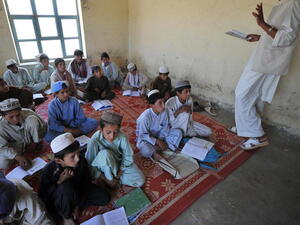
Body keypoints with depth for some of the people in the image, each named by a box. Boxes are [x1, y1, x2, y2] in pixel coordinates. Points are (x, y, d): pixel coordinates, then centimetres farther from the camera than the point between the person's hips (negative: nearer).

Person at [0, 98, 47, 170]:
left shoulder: (27, 113, -26)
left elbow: (43, 126, -14)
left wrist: (36, 142, -14)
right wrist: (18, 157, -33)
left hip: (30, 139, -1)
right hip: (16, 145, 1)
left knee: (32, 119, -27)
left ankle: (36, 143, -3)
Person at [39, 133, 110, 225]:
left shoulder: (81, 161, -23)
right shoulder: (49, 170, -29)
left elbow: (86, 183, -10)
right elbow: (43, 194, -19)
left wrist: (78, 206, -11)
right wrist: (59, 182, -35)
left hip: (77, 191, 3)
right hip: (58, 199, -3)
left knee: (104, 197, -8)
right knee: (66, 185, -38)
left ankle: (74, 205, 0)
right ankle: (66, 216, -10)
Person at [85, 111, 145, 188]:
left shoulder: (122, 137, -26)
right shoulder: (95, 140, -31)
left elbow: (128, 156, -13)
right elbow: (90, 161, -21)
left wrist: (119, 173, -15)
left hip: (119, 162, 2)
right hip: (103, 166, -2)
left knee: (140, 181, -11)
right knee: (105, 153, -38)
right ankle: (109, 178, -13)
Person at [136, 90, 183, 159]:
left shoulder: (164, 112, -14)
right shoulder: (145, 116, -29)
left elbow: (165, 128, -6)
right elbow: (142, 135, -25)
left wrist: (160, 141, -19)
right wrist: (157, 141, -29)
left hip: (159, 136, 6)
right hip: (145, 137, -5)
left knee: (178, 132, -8)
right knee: (146, 149, -38)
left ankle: (157, 148, -14)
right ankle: (154, 151, -2)